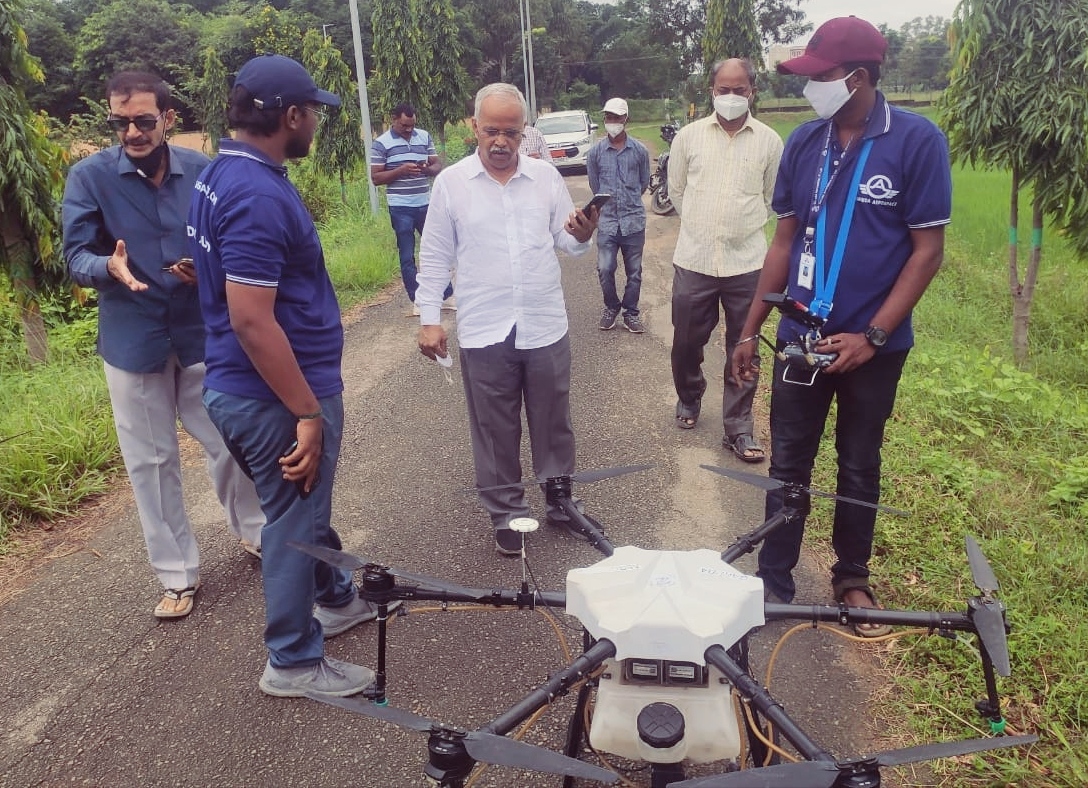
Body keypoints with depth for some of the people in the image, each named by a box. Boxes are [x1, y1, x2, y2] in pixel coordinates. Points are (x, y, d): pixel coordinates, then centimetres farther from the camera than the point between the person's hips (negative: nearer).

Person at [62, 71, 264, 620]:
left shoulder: (202, 172, -2)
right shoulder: (89, 176, -7)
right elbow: (75, 257, -7)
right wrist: (110, 267, -30)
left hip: (204, 333, 1)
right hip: (133, 341, -1)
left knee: (232, 444, 9)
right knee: (151, 462, 9)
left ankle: (252, 532, 37)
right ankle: (177, 574, 25)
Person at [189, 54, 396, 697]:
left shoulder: (222, 175, 8)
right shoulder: (258, 194, -24)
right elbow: (252, 320, -29)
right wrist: (307, 414, -24)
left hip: (241, 387, 10)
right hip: (278, 397, -10)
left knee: (307, 506, 26)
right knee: (295, 521, 7)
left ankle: (336, 597, 48)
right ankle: (295, 662, 26)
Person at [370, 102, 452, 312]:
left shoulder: (425, 137, 7)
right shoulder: (381, 143, -4)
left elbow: (438, 166, 10)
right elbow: (375, 178, -6)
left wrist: (427, 169, -13)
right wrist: (400, 171, -19)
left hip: (426, 205, 4)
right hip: (401, 208, -3)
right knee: (407, 256, 4)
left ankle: (446, 295, 19)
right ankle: (416, 300, 13)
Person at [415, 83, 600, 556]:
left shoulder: (546, 177, 3)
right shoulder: (451, 182, -1)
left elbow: (566, 243, 9)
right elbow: (435, 258, 2)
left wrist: (581, 236, -14)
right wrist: (429, 318, -3)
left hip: (546, 327, 2)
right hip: (483, 333, -1)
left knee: (553, 423, 14)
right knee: (495, 432, 10)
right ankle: (506, 515, 27)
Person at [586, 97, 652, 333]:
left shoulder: (639, 150, -1)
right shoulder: (595, 152, -1)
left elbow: (644, 183, 11)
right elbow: (594, 185, 10)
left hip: (634, 219, 0)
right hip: (607, 220, 0)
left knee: (634, 271, 7)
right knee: (605, 270, -1)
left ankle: (630, 312, 22)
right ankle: (611, 307, 22)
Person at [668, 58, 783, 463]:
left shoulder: (769, 141, 0)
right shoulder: (689, 135, 1)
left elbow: (773, 197, 13)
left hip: (746, 263, 0)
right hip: (693, 260, 1)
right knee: (686, 342, 12)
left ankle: (738, 428, 17)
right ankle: (689, 399, 39)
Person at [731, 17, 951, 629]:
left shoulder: (917, 141, -11)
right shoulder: (804, 142, 1)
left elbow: (928, 250, -9)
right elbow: (786, 239, 7)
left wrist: (871, 336, -14)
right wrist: (751, 330, 6)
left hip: (872, 342, -2)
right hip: (802, 336, 3)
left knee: (860, 466, 13)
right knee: (788, 463, 8)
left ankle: (853, 577, 32)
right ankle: (775, 582, 21)